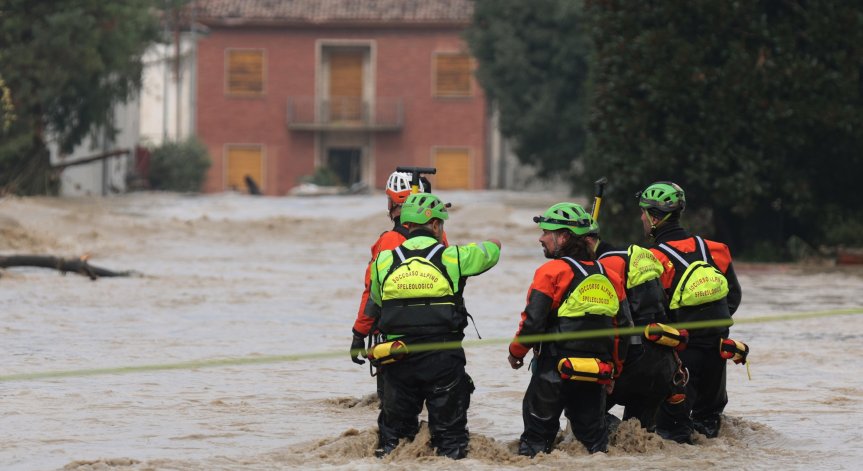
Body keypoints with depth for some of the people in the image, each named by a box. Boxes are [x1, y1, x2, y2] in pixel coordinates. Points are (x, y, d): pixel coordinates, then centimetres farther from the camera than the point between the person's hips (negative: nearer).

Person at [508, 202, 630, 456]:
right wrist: (612, 369, 23)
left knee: (537, 434, 6)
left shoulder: (551, 272, -9)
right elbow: (623, 328, 13)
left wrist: (516, 352, 4)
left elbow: (532, 322, -13)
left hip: (555, 371, -5)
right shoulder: (610, 277, 10)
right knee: (592, 432, 14)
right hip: (597, 377, 5)